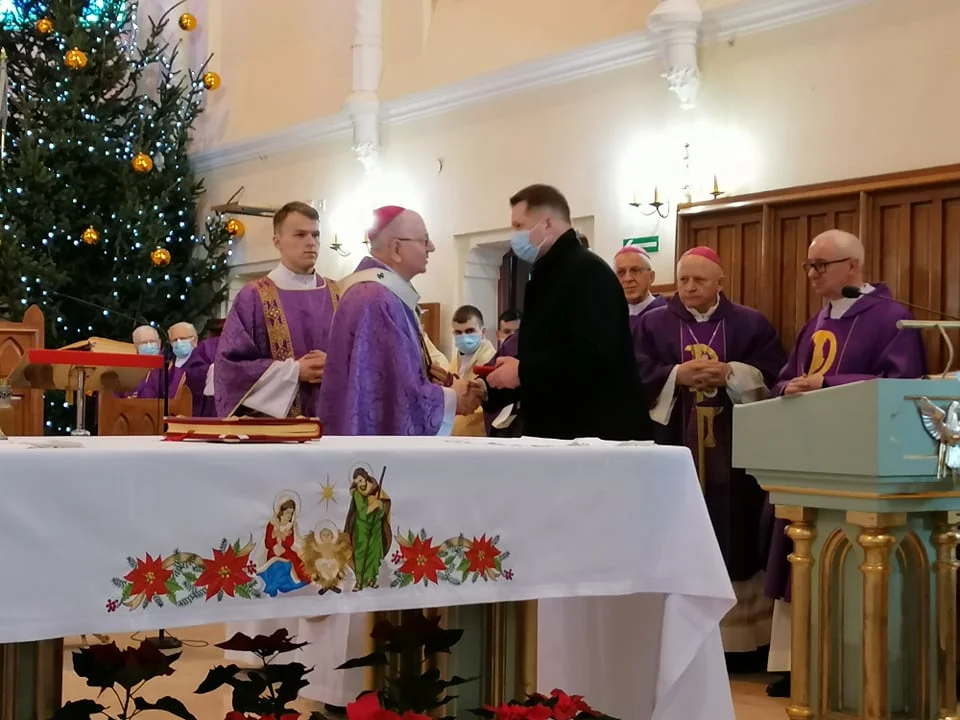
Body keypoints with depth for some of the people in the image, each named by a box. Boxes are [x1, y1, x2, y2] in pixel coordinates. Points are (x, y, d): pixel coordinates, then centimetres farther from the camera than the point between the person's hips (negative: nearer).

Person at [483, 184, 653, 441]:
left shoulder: (588, 271, -13)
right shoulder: (550, 275, 19)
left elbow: (592, 354, -27)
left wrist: (522, 371, -21)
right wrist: (487, 391, 10)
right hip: (558, 430, 10)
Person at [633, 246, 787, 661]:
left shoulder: (751, 324, 8)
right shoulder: (653, 324, 8)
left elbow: (772, 375, -2)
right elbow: (637, 377, -2)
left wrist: (730, 374, -16)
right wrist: (677, 375, -16)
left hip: (734, 452, 0)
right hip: (675, 452, 0)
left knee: (734, 543, 0)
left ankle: (737, 641, 6)